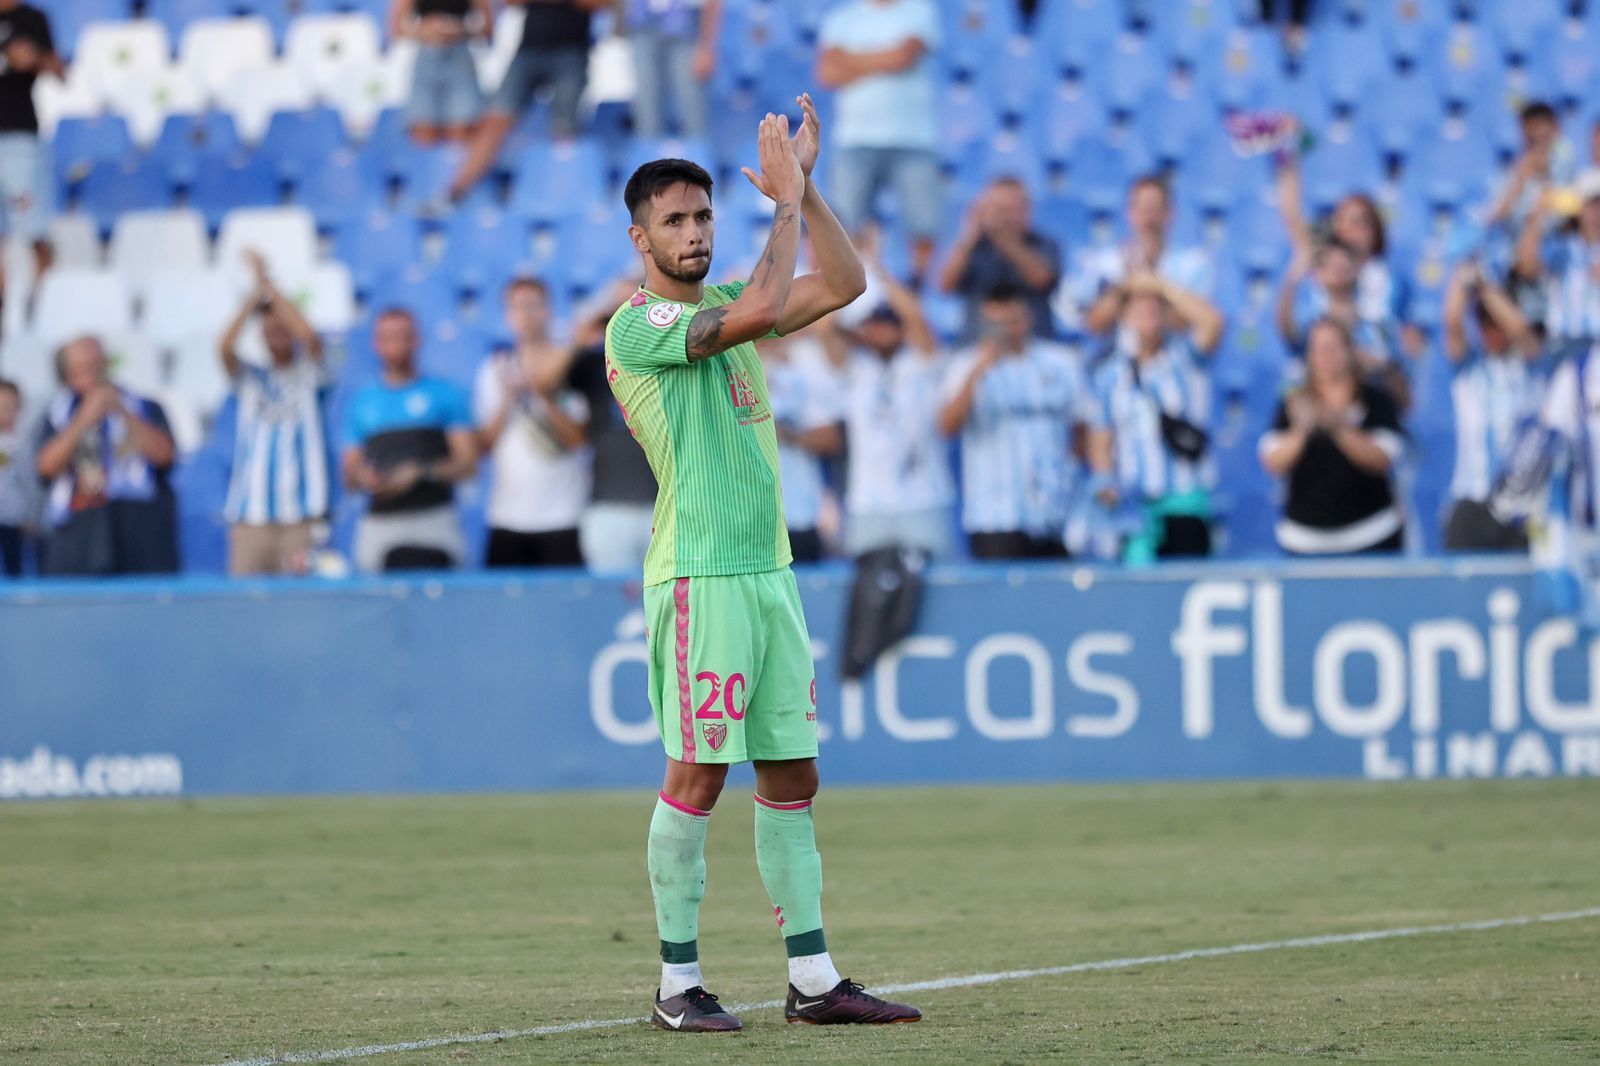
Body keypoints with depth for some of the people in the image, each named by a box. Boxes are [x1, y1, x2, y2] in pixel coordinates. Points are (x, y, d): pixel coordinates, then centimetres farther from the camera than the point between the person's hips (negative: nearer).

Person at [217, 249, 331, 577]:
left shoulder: (309, 376, 8)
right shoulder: (251, 380, 14)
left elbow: (309, 337, -11)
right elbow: (225, 348, -4)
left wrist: (269, 285, -6)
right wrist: (253, 298, -5)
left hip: (301, 514, -2)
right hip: (251, 513, 2)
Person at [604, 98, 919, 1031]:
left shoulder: (725, 301, 16)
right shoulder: (636, 326, -9)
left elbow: (844, 284, 13)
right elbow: (763, 311, -22)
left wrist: (804, 183, 5)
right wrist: (788, 201, -13)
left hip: (770, 570, 8)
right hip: (699, 576, -8)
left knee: (793, 776, 6)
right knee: (698, 774, -7)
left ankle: (813, 978, 9)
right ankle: (679, 981, 0)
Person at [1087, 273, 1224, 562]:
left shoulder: (1183, 359, 6)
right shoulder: (1110, 376, 11)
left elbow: (1211, 321, -12)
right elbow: (1100, 438, 11)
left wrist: (1162, 286, -7)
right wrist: (1105, 482, -5)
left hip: (1186, 503, -2)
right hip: (1133, 504, 2)